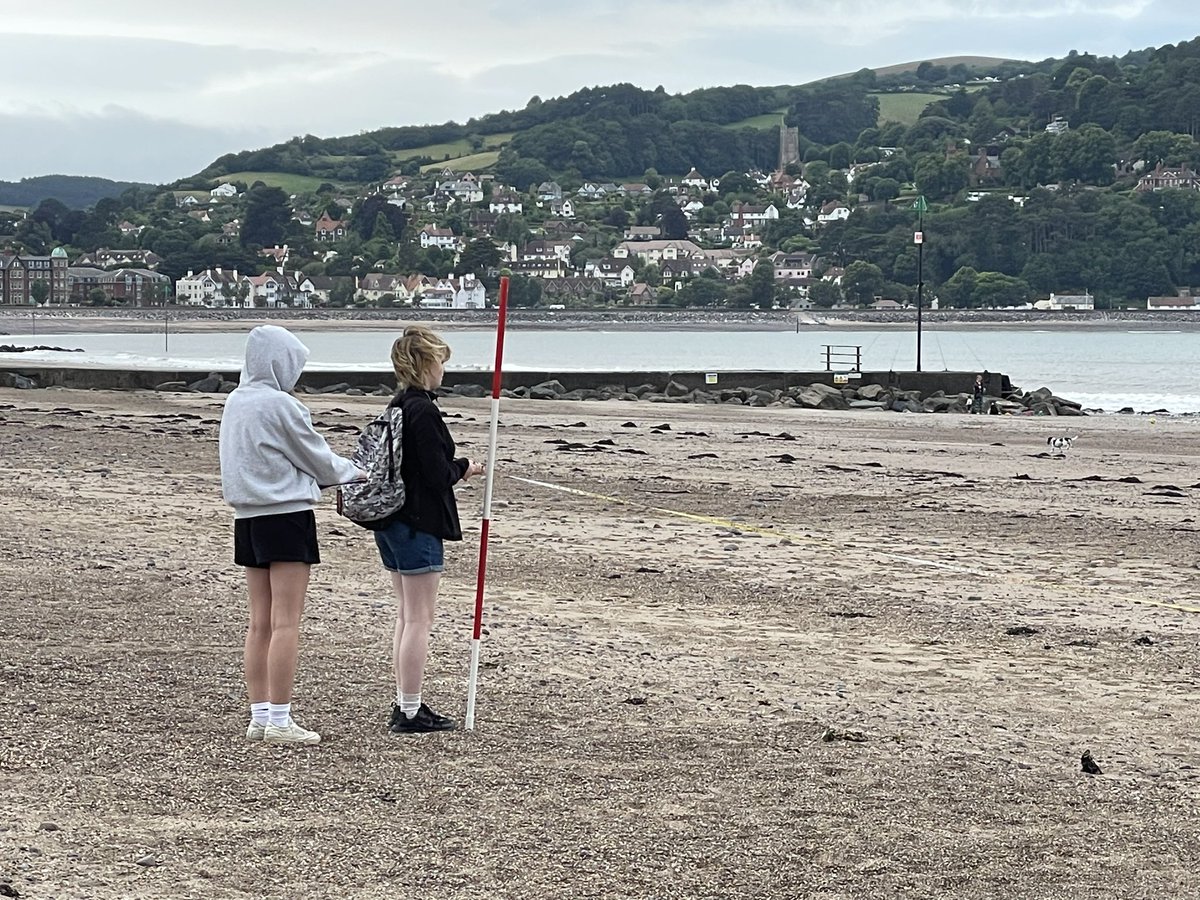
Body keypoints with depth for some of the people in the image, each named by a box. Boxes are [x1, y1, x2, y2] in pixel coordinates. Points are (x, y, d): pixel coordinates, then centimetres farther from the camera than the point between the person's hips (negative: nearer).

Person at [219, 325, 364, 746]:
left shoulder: (235, 403, 9)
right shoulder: (281, 405, -15)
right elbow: (316, 458, -5)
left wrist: (337, 473, 14)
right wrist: (355, 473, 14)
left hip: (248, 517, 8)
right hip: (286, 515, -8)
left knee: (260, 622, 11)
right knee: (286, 623, -5)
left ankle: (260, 716, 14)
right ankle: (279, 721, -6)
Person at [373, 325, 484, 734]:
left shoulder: (396, 407, 11)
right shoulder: (423, 411, -18)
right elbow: (437, 474, -20)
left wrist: (454, 469, 14)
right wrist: (464, 468, 0)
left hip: (390, 522, 10)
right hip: (419, 524, -10)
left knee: (406, 616, 16)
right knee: (419, 620, -4)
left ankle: (405, 704, 22)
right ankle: (410, 712, -1)